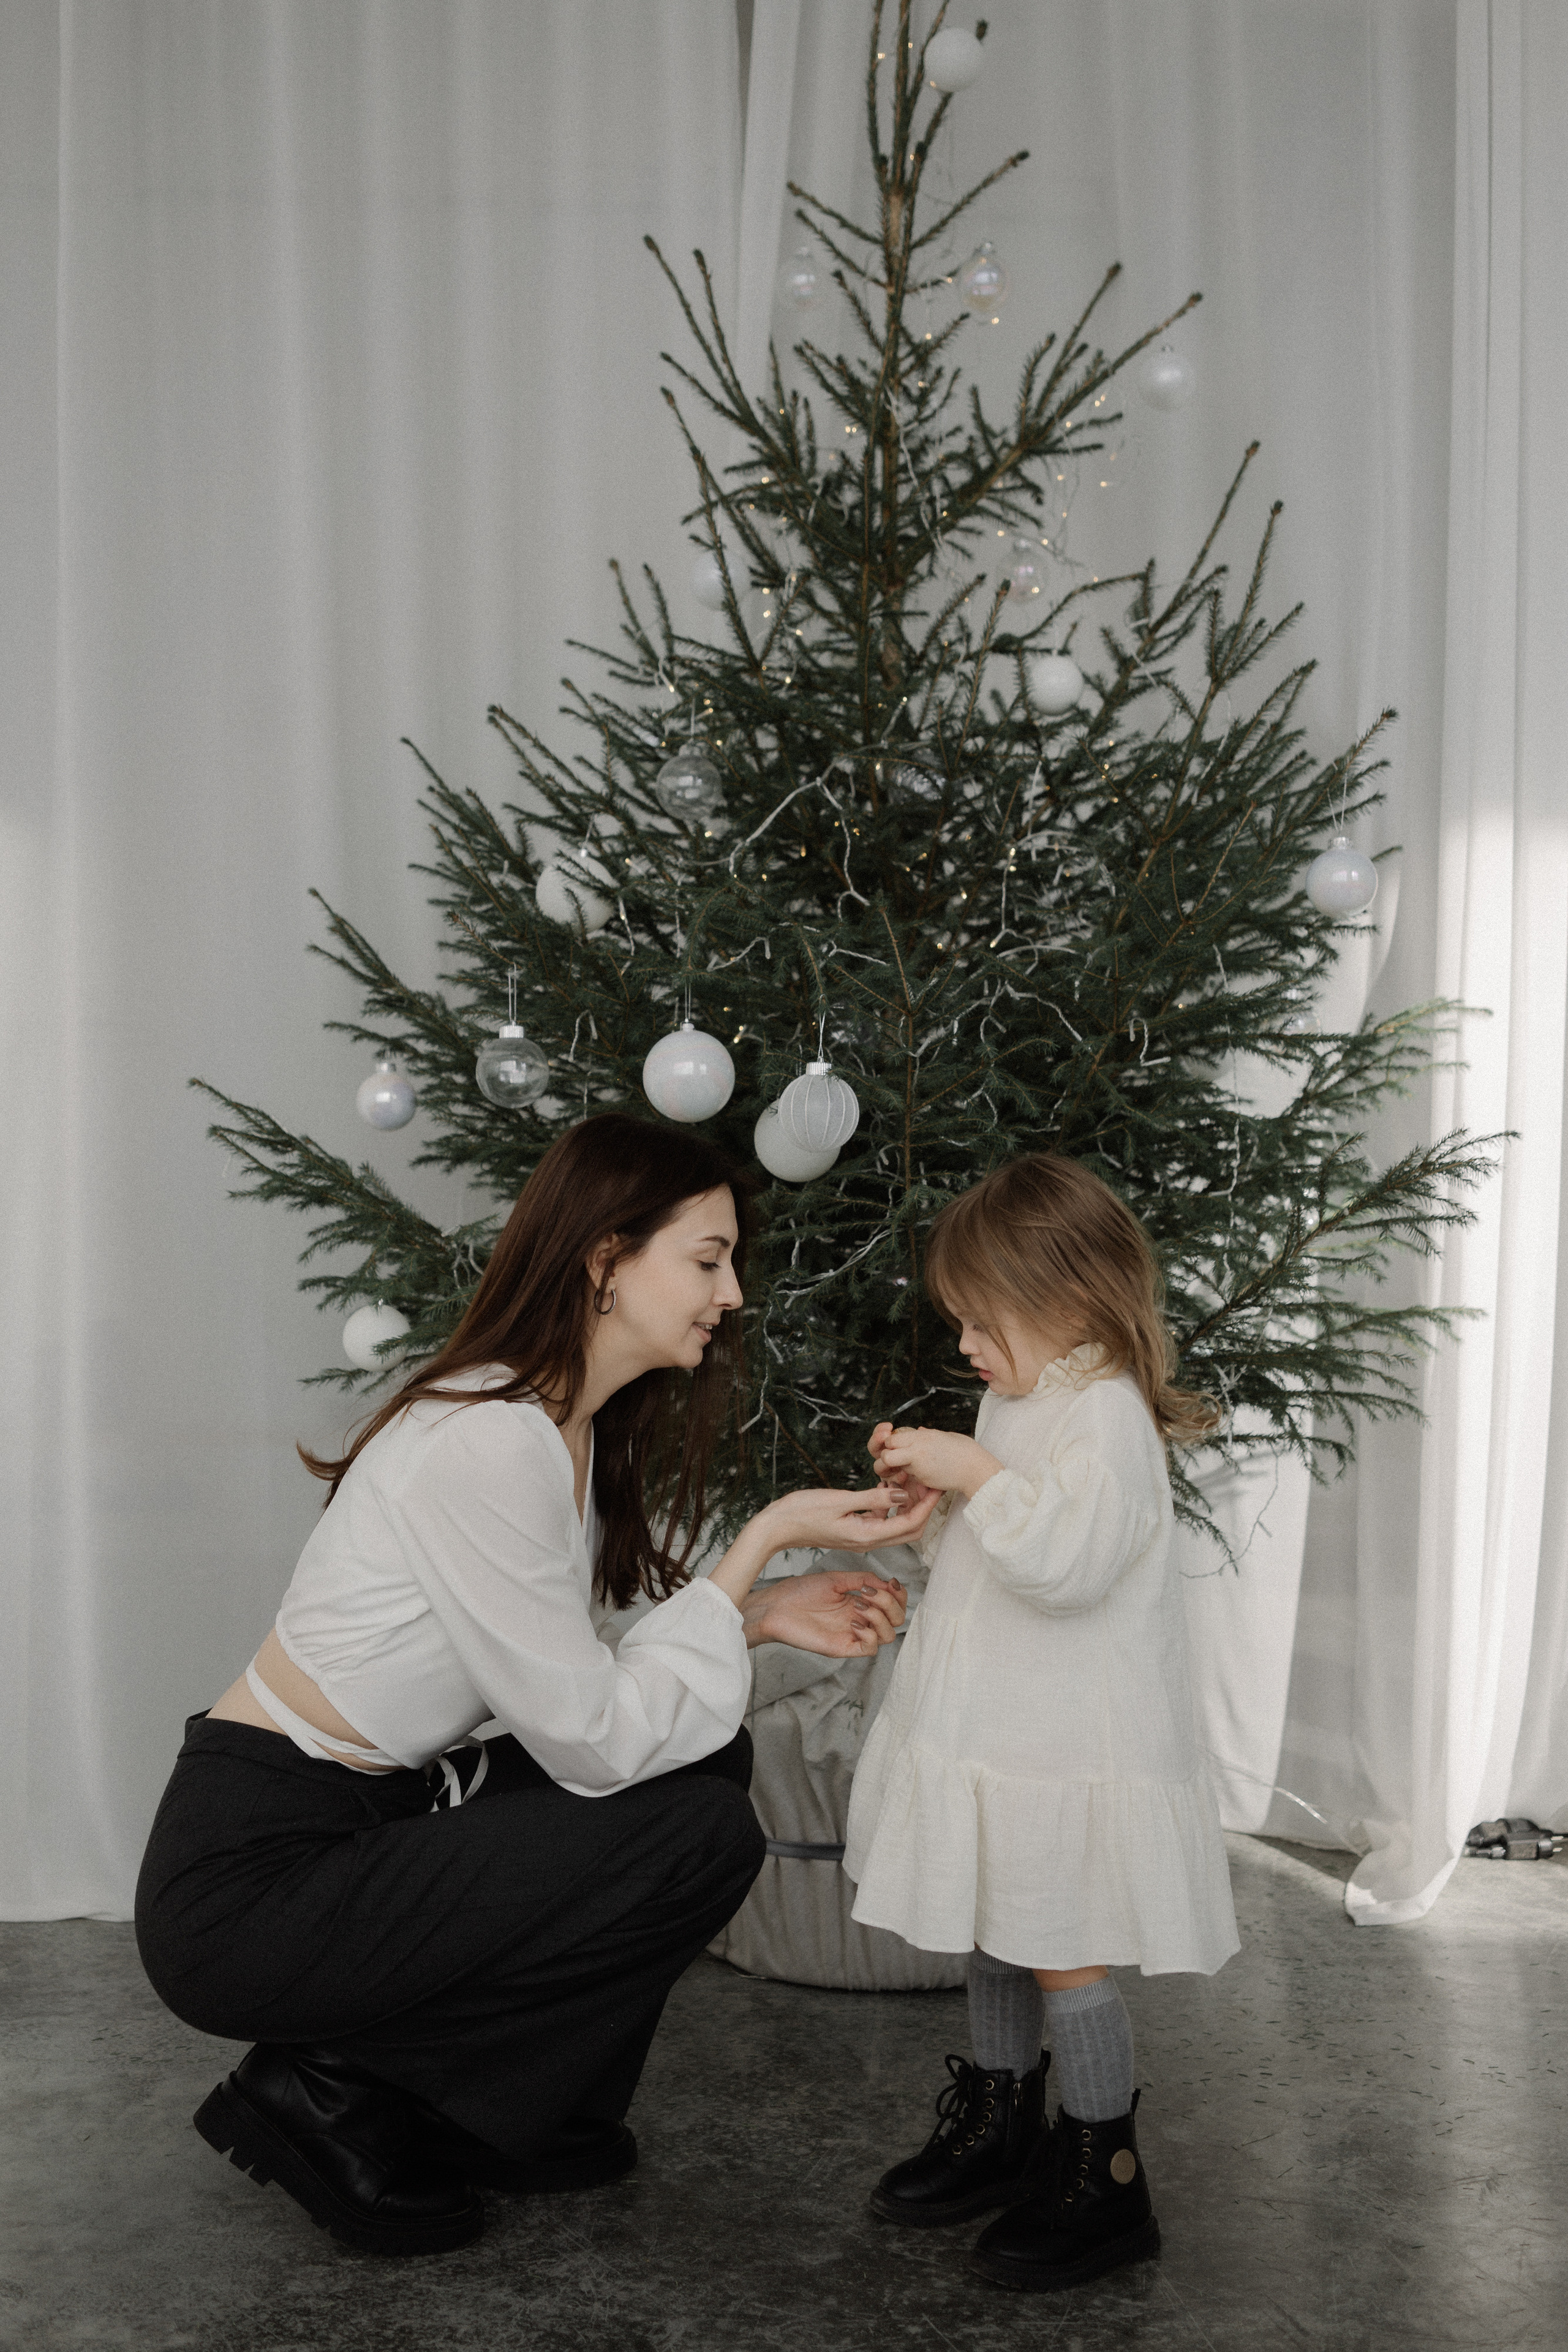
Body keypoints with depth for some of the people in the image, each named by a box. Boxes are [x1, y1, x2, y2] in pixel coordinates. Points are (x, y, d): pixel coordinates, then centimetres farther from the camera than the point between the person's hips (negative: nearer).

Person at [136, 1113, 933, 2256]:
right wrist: (767, 1539, -15)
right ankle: (335, 2093, -2)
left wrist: (762, 1614, -3)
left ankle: (473, 2108, 11)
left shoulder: (569, 1428, 7)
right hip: (249, 1886, -10)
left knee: (710, 1761, 7)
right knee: (707, 1838, -14)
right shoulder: (489, 1445, -24)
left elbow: (575, 1672, 7)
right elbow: (594, 1745, -20)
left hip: (367, 1819, 10)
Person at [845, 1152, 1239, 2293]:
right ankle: (1000, 2134, 35)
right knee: (999, 1940, 20)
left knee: (1065, 1959, -1)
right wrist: (937, 1490, 4)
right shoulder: (1026, 1400, 11)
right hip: (1004, 1734, 10)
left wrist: (977, 1473, -27)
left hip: (1075, 1756, -10)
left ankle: (1105, 2183, 13)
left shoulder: (1107, 1416, -20)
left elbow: (1067, 1556, -32)